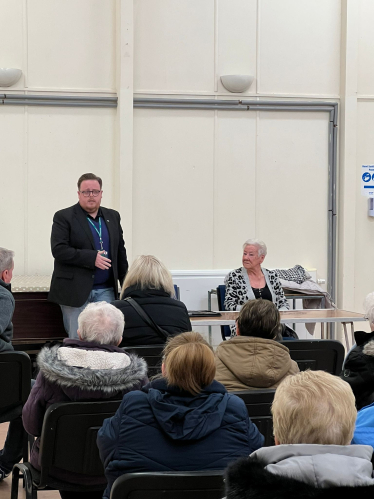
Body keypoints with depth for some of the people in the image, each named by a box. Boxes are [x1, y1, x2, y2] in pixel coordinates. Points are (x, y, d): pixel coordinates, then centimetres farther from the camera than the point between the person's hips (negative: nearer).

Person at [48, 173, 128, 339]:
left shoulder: (112, 217, 13)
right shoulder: (64, 217, -2)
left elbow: (120, 253, 17)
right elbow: (58, 250, -13)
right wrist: (91, 258, -19)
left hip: (106, 291, 4)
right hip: (75, 291, -4)